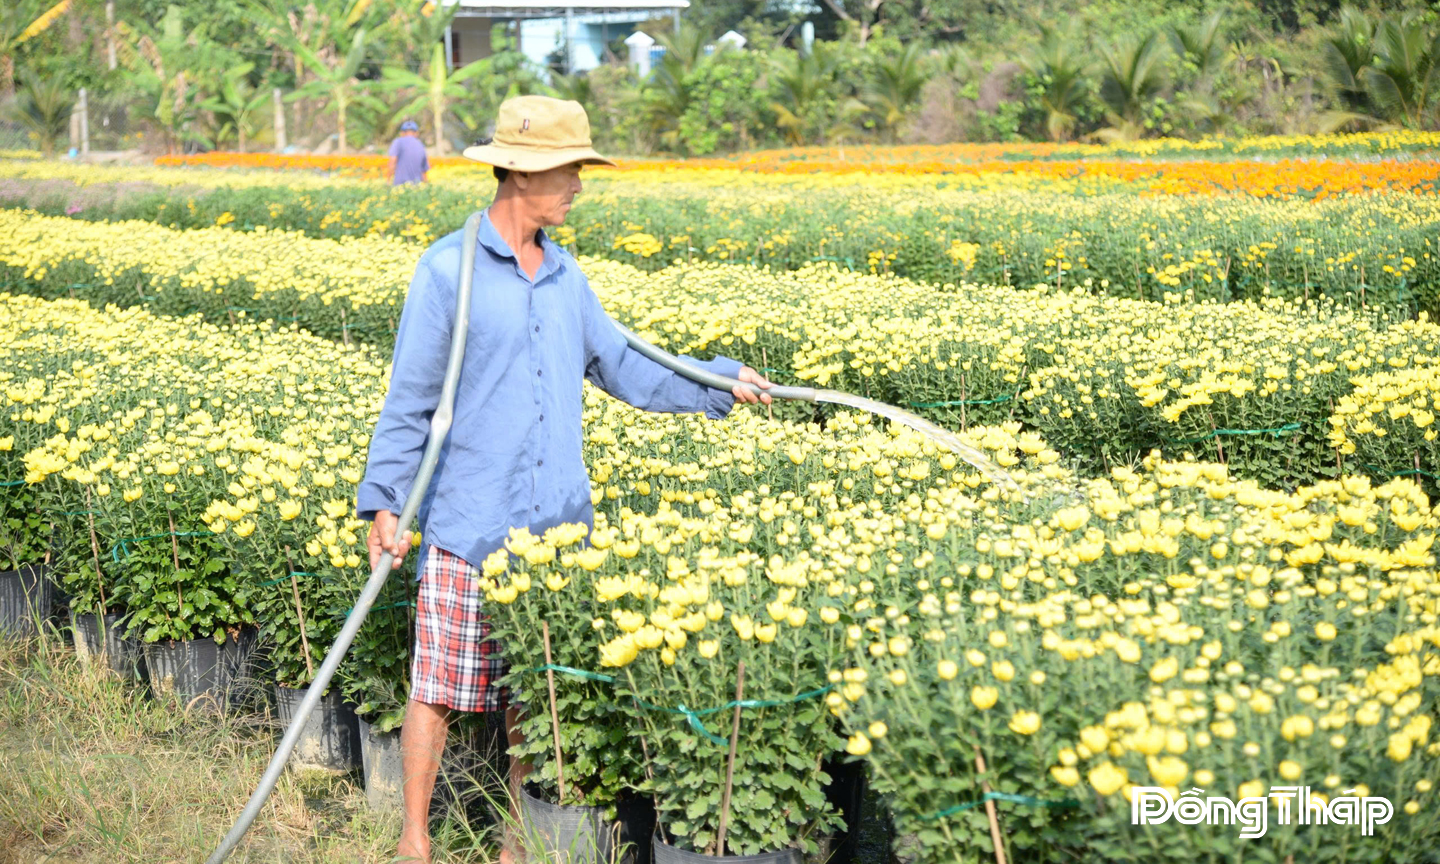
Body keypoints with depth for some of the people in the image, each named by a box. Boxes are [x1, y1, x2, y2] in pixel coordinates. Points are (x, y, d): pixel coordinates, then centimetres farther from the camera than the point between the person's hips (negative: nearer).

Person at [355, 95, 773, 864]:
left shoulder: (564, 275, 12)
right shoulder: (448, 270, -7)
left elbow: (622, 366, 19)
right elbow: (409, 399, -5)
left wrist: (720, 380, 14)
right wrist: (383, 502, -8)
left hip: (556, 525, 5)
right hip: (469, 523, -5)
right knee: (439, 686, 1)